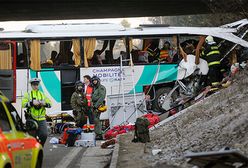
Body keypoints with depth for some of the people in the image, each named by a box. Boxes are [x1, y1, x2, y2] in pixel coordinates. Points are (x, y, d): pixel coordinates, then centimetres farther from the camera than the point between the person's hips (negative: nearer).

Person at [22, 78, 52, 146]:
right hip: (32, 119, -2)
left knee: (44, 135, -6)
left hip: (41, 119, 2)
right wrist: (32, 103, -24)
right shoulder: (28, 94, 4)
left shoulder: (42, 94, 14)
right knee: (32, 136, 2)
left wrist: (44, 103, -15)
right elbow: (23, 104, -10)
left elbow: (50, 104, 6)